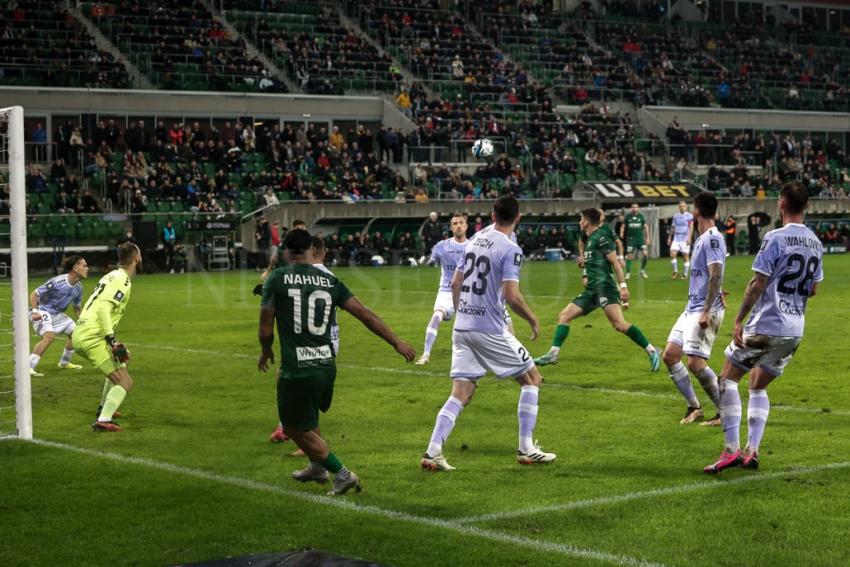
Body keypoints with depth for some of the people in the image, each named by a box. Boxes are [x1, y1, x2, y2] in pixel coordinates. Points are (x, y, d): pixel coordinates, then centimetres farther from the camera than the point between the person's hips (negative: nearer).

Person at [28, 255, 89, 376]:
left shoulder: (78, 287, -2)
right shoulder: (57, 282, -26)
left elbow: (77, 308, 14)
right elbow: (34, 294, -20)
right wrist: (34, 311, -32)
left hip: (58, 314, 9)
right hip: (42, 311, -9)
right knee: (49, 336, -30)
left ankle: (64, 363, 33)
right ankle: (28, 368, -29)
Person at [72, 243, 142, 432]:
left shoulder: (112, 276, 19)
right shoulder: (122, 280, -10)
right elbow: (103, 308, -22)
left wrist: (112, 341, 26)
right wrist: (112, 341, -25)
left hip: (80, 334, 10)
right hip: (92, 338, -10)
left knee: (121, 362, 32)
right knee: (125, 382, -10)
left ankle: (104, 408, 39)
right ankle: (103, 421, -22)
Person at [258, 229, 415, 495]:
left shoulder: (277, 278, -5)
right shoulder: (329, 281, 6)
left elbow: (266, 329, -3)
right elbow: (365, 314, 2)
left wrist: (266, 352, 18)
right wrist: (397, 342, 7)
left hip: (297, 371, -6)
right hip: (327, 366, 6)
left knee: (296, 428, 11)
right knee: (307, 419, 31)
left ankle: (342, 473, 6)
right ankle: (317, 467, 42)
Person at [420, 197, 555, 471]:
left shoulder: (475, 240, 11)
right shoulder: (510, 249, -11)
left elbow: (455, 283, 16)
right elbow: (512, 296, -19)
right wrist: (533, 319, -3)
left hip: (461, 328, 6)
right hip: (490, 331, -6)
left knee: (460, 395, 6)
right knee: (532, 379, 11)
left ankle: (432, 452, -9)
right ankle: (526, 449, 11)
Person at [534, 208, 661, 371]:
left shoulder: (601, 237, -6)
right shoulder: (590, 240, 22)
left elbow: (615, 262, -11)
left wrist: (623, 286, -18)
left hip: (604, 286, -10)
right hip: (591, 290, 10)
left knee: (619, 324, -22)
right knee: (564, 316, 7)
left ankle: (652, 351, -15)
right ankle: (553, 355, 7)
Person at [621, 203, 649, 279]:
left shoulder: (641, 216, 7)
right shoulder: (628, 217, 4)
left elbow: (646, 226, 10)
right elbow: (623, 226, 7)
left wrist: (647, 237, 5)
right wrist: (621, 233, -13)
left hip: (640, 238, 1)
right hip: (631, 238, -1)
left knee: (645, 254, -10)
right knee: (629, 256, -3)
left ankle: (642, 270, 10)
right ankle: (628, 273, 8)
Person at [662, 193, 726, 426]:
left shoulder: (712, 239, -14)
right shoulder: (702, 238, 15)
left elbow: (716, 276, -22)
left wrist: (706, 311, -26)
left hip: (706, 310, -10)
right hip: (691, 308, 10)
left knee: (695, 363, -14)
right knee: (670, 355, 6)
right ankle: (694, 407, 14)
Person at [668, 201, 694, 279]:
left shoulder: (689, 216, -2)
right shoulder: (676, 216, 12)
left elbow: (691, 227, -8)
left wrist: (689, 238, -19)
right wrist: (669, 237, 16)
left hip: (685, 240, -4)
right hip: (676, 239, 4)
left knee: (686, 257, 0)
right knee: (672, 254, -11)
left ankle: (685, 274, 8)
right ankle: (675, 271, 4)